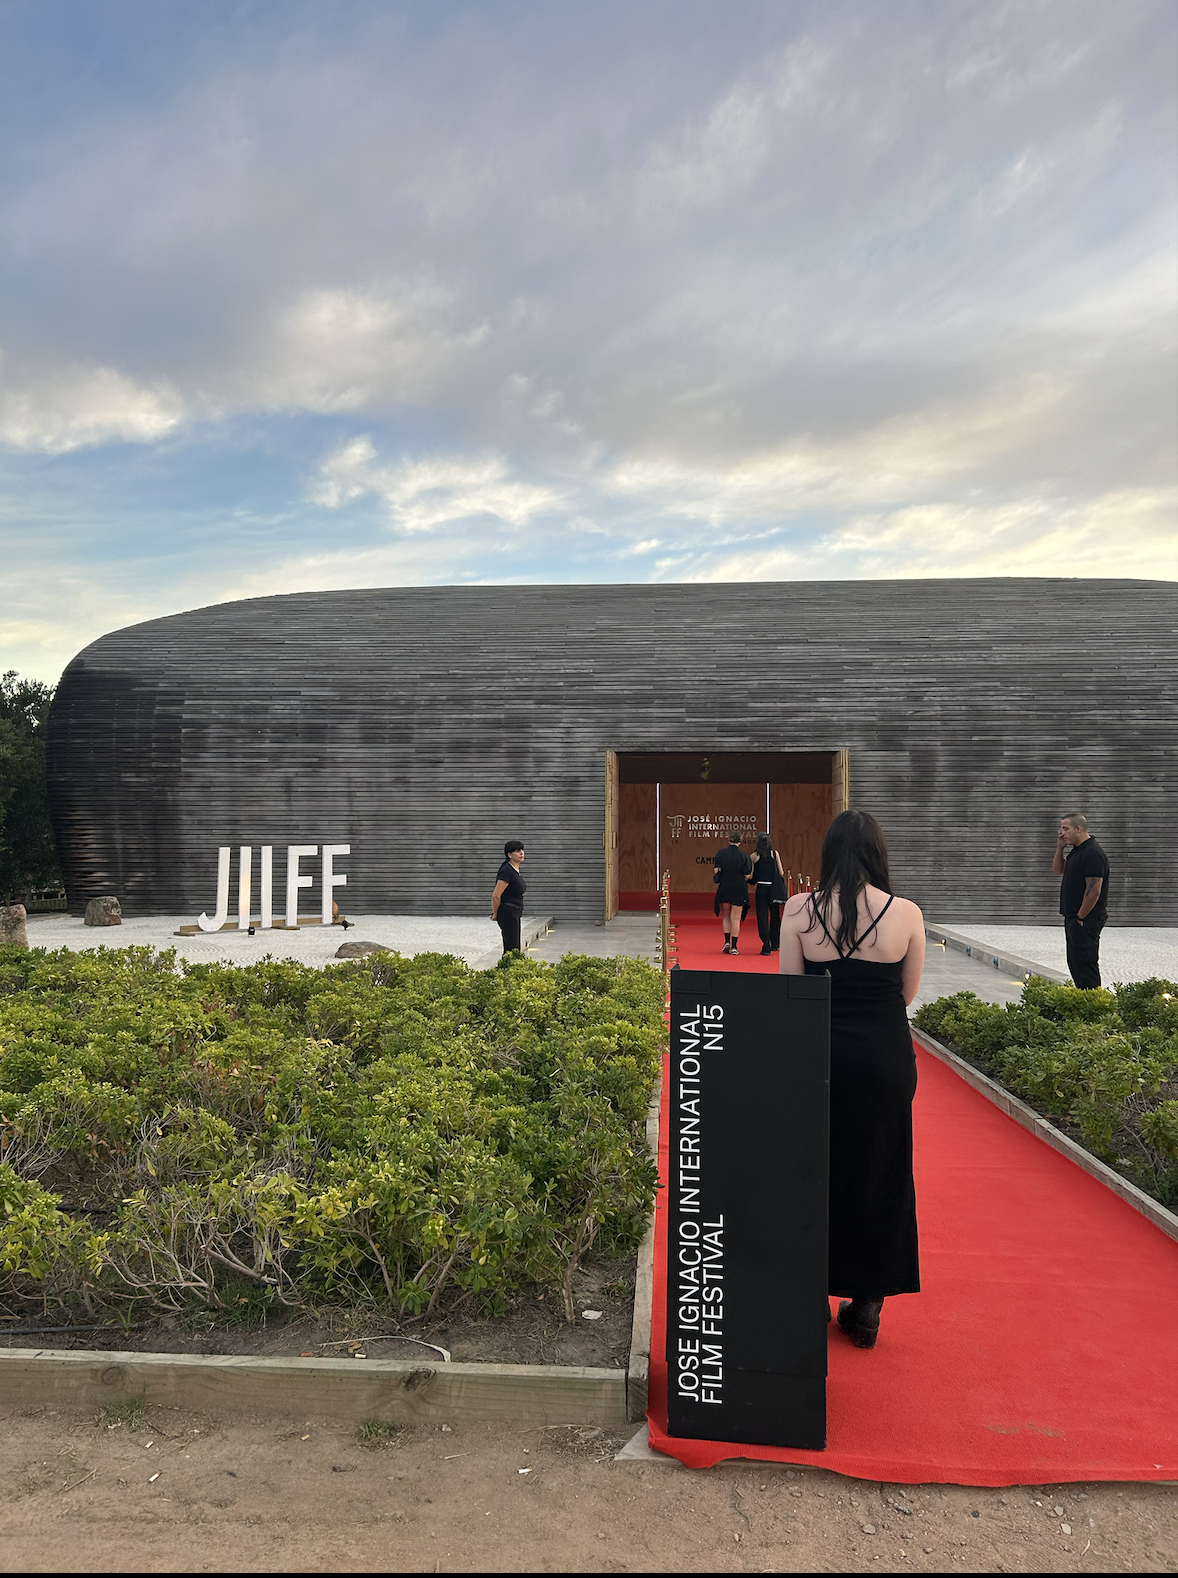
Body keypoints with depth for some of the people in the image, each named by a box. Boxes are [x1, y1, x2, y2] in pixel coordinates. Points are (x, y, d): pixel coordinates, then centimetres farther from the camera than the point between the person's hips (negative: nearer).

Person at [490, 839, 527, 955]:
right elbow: (495, 896, -19)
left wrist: (496, 912, 18)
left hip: (515, 913, 10)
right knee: (512, 950, -8)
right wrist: (496, 914, -5)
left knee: (515, 949, 12)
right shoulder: (507, 871, -18)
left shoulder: (515, 870, 12)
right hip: (508, 913, -10)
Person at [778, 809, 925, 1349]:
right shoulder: (906, 913, -7)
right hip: (885, 1057, 0)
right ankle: (866, 1306, 27)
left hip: (820, 1055, 0)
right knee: (879, 1174, 15)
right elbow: (908, 992, 3)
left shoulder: (800, 909, -7)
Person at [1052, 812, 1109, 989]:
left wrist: (1080, 917, -17)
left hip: (1086, 920, -10)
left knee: (1084, 963, -8)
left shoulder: (1092, 853, -19)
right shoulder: (1076, 850, 13)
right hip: (1073, 917, 10)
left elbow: (1094, 890, -23)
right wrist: (1060, 848, 9)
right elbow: (1058, 870, 24)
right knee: (1075, 962, 15)